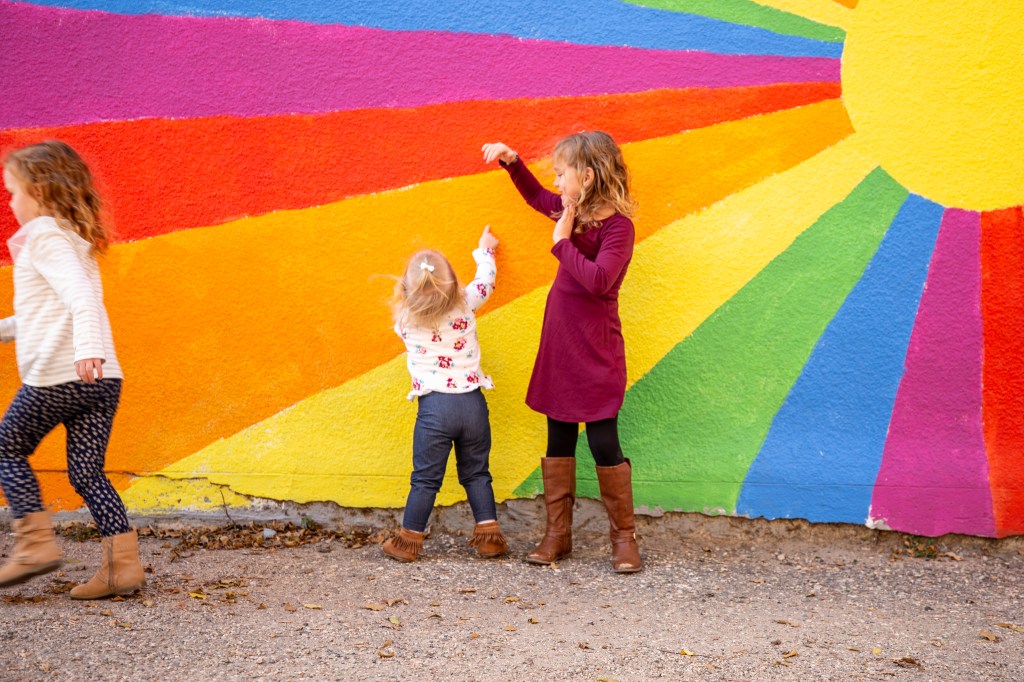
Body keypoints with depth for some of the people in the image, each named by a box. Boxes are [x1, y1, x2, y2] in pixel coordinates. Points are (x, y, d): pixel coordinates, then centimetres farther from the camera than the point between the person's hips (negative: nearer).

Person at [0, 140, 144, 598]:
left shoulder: (43, 236, -3)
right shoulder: (78, 238, 23)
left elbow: (79, 295, -22)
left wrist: (88, 348, -35)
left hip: (57, 375, -8)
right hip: (104, 378, 8)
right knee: (87, 472, 8)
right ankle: (122, 565, 1)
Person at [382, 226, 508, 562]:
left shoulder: (406, 320, -7)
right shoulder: (465, 304, -4)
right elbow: (485, 279, 16)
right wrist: (485, 248, 33)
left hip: (434, 406, -2)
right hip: (472, 400, 2)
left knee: (425, 479, 7)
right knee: (476, 473, 16)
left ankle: (409, 540, 15)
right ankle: (490, 535, 16)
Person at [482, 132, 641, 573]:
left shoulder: (617, 226, -18)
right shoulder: (574, 211, 5)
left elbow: (598, 280, -33)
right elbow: (536, 197, 27)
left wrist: (563, 241, -22)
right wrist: (512, 163, 15)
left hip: (595, 355, -8)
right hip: (560, 347, 8)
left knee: (604, 444, -2)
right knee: (558, 441, 12)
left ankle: (624, 537, 13)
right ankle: (557, 533, 21)